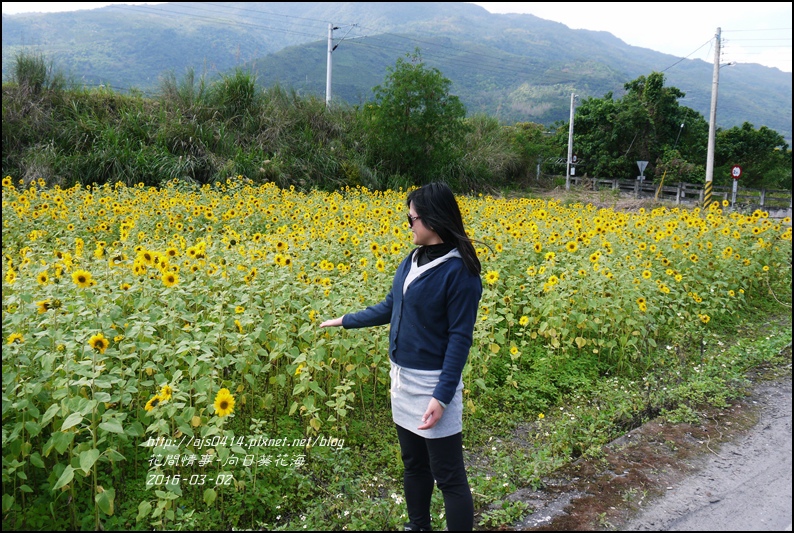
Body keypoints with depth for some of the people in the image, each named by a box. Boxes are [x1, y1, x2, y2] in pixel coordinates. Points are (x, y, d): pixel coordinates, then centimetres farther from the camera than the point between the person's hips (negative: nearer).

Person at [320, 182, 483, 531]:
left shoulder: (459, 272, -19)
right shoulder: (412, 260, 4)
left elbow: (460, 338, -20)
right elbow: (390, 308, 16)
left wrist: (442, 397, -22)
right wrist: (345, 321, 21)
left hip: (432, 384, -8)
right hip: (402, 379, 8)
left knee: (448, 476, 3)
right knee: (412, 464, 23)